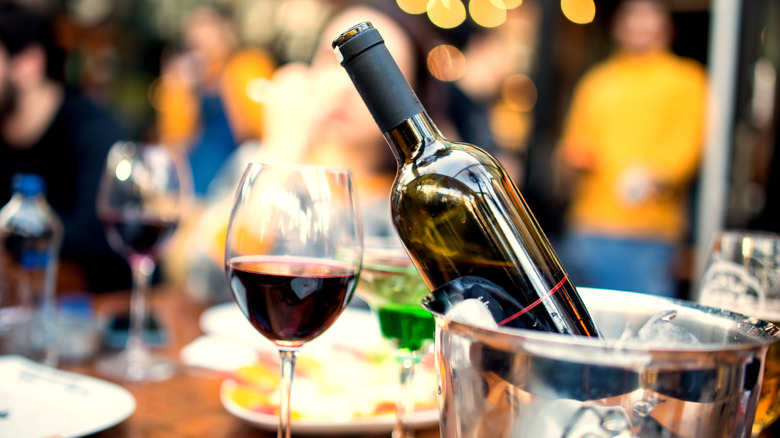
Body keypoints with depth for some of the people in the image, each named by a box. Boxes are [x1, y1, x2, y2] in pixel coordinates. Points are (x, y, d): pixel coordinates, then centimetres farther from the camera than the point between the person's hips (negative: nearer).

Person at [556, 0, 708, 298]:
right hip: (588, 225, 3)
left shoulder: (687, 80, 9)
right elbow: (574, 142, 23)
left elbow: (689, 139, -4)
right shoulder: (597, 80, 19)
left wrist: (657, 175, -23)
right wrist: (576, 160, -1)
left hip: (652, 230, -3)